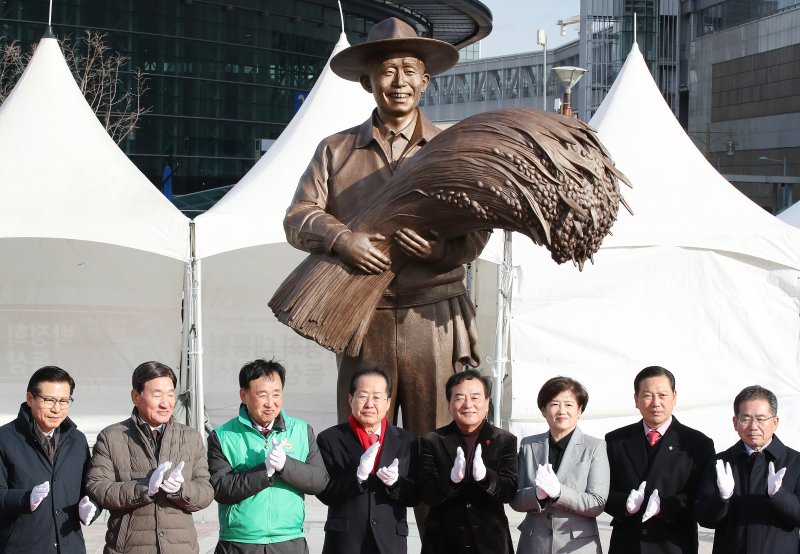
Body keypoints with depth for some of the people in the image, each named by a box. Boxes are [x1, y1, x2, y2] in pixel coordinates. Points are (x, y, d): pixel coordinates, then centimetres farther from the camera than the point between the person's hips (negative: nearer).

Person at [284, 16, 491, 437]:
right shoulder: (335, 150, 13)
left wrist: (439, 249, -19)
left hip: (434, 322, -1)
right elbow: (298, 218, 4)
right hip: (362, 322, 1)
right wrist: (342, 239, -17)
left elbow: (477, 231, 2)